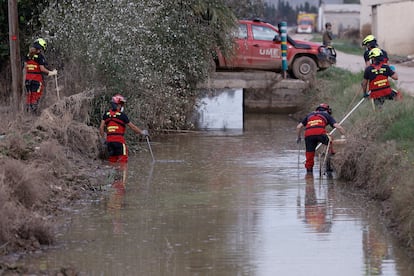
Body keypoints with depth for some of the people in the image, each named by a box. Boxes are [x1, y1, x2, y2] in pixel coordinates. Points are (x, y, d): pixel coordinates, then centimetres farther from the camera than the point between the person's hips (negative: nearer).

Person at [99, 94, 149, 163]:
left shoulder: (106, 114, 8)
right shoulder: (122, 115, -6)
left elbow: (101, 128, 4)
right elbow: (132, 126, 2)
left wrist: (104, 139, 16)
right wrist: (142, 132, 16)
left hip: (109, 140, 5)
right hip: (119, 140, -5)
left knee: (112, 160, 12)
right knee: (123, 160, -2)